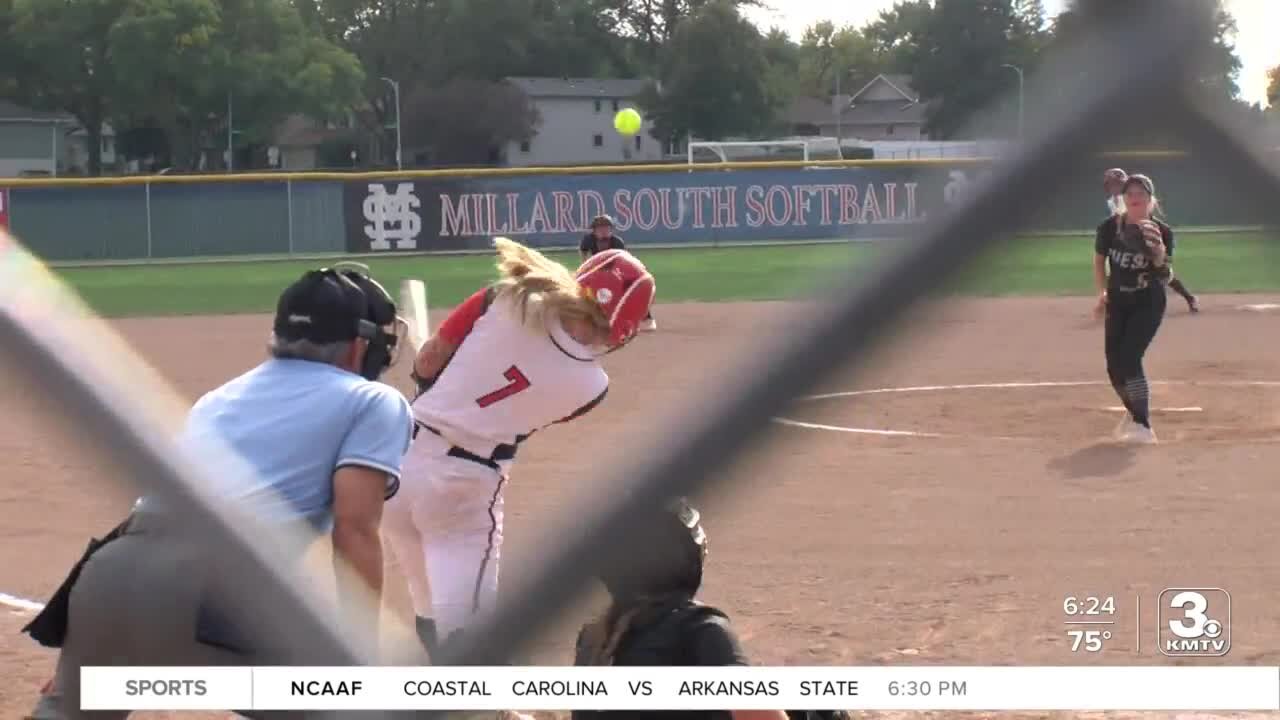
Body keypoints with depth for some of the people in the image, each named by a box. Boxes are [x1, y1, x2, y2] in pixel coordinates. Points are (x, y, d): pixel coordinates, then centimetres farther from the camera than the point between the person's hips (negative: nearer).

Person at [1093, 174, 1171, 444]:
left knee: (1129, 358, -20)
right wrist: (1103, 293, -3)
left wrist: (1160, 254, -40)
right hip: (1118, 303, 4)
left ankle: (1143, 426, -16)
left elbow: (1164, 278, -20)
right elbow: (1099, 260, 7)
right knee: (1114, 366, 5)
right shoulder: (1109, 227, -11)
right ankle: (1133, 411, 36)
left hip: (1148, 303, -4)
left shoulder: (1161, 232, -16)